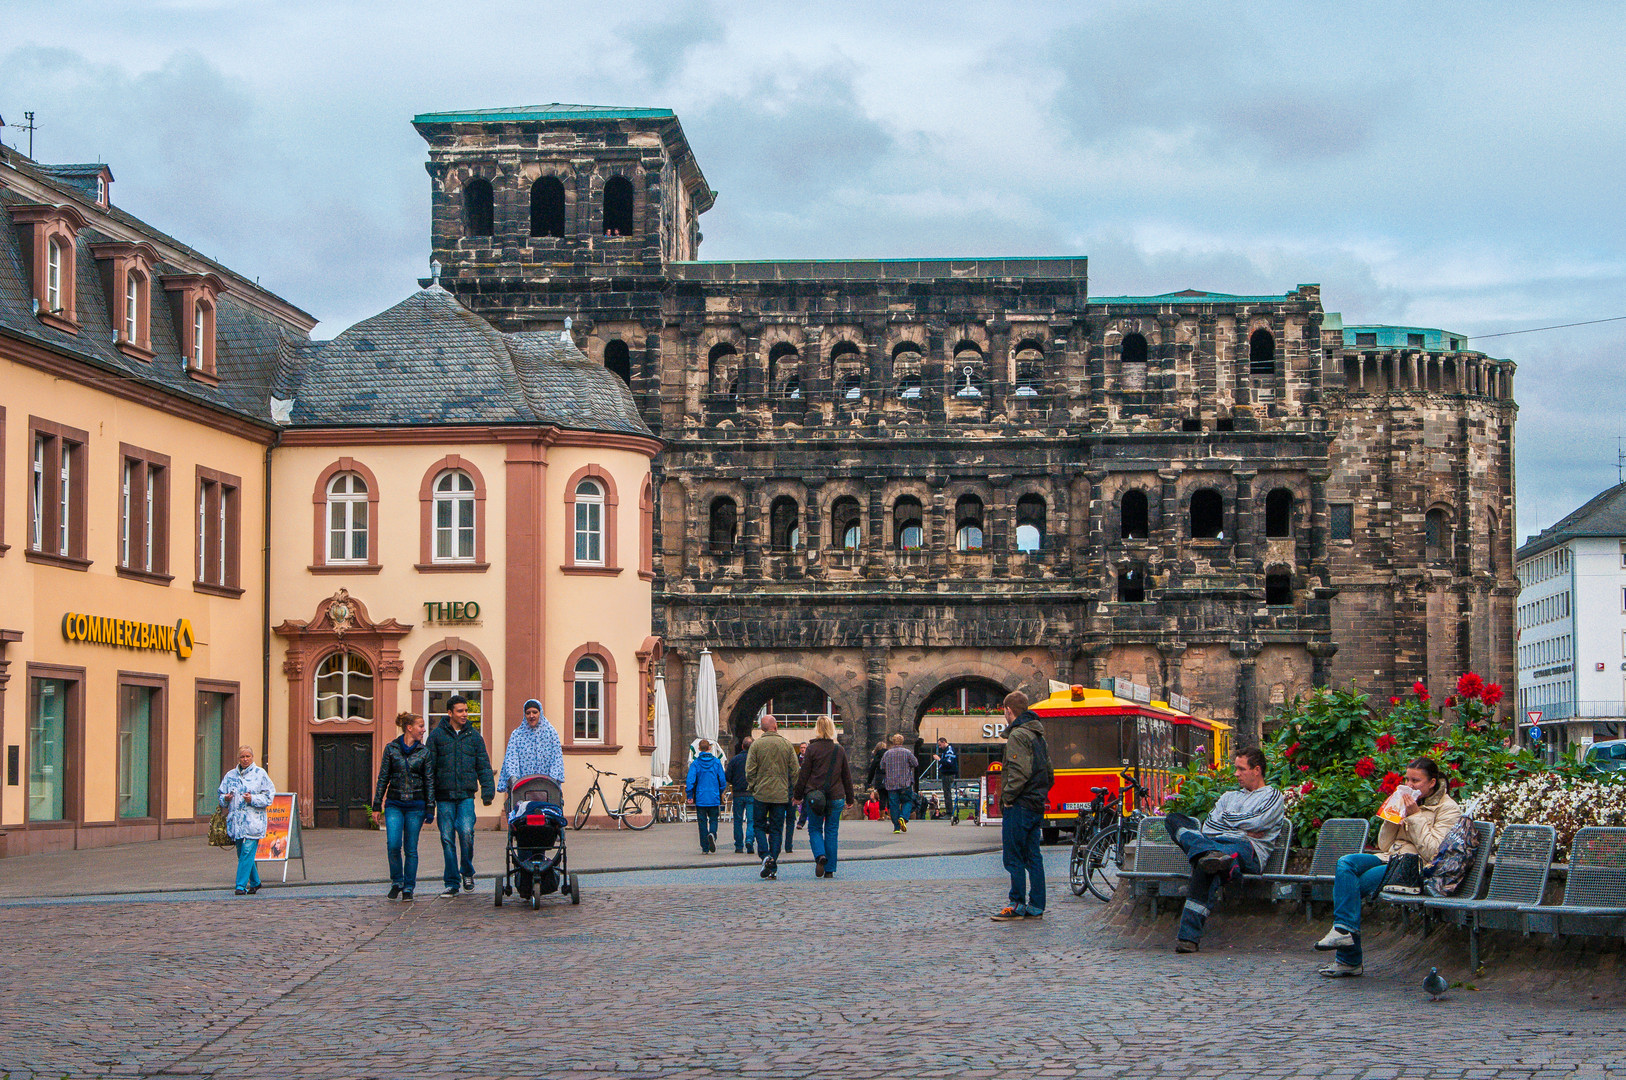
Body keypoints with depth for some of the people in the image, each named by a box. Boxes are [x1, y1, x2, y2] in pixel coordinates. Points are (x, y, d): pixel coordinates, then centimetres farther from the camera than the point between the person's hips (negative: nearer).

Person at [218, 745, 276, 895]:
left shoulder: (260, 774, 2)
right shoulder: (230, 775, 13)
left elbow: (269, 796, 1)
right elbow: (221, 794, 18)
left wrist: (253, 799, -14)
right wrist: (226, 798, -4)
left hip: (253, 820, -5)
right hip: (236, 820, 5)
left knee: (247, 852, -12)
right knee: (242, 853, 9)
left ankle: (241, 885, -11)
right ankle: (255, 883, 25)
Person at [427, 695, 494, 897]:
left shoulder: (474, 736, 11)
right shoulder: (437, 735, 5)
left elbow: (483, 765, 13)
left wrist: (487, 790, 1)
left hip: (466, 796, 0)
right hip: (444, 796, 0)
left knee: (466, 831, -17)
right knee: (447, 838, 0)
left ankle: (467, 873, 4)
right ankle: (452, 882, 9)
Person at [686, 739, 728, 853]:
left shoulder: (695, 763, -3)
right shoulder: (716, 762, -1)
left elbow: (690, 780, -9)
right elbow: (723, 780, 2)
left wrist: (690, 796, -2)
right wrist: (720, 793, 18)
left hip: (700, 798, 0)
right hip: (714, 798, 0)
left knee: (702, 822, 7)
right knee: (713, 819, 10)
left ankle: (705, 847, 6)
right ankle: (712, 834, -22)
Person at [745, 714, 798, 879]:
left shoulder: (756, 744, -4)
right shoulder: (787, 744, 1)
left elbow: (750, 770, -5)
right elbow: (795, 770, 3)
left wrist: (753, 788, 8)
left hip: (761, 793, -1)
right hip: (781, 794, 1)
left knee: (759, 826, 12)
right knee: (776, 830, 6)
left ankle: (765, 855, -11)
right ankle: (773, 868, 3)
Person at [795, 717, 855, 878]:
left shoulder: (812, 748, -5)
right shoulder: (840, 750, 3)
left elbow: (803, 774, -4)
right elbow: (847, 776, 9)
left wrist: (799, 795, 6)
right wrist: (849, 798, 17)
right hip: (836, 797, 2)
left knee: (814, 828, 11)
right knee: (832, 831, 8)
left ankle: (820, 855, -17)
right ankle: (830, 870, 7)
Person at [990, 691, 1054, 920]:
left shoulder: (1017, 735, -13)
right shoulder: (1038, 735, 17)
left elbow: (1020, 772, -23)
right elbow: (1049, 774, 20)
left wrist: (1007, 797, -15)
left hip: (1019, 806, -9)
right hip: (1037, 805, 9)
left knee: (1014, 858, -4)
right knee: (1033, 857, 10)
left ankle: (1017, 906, -3)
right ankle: (1036, 907, 11)